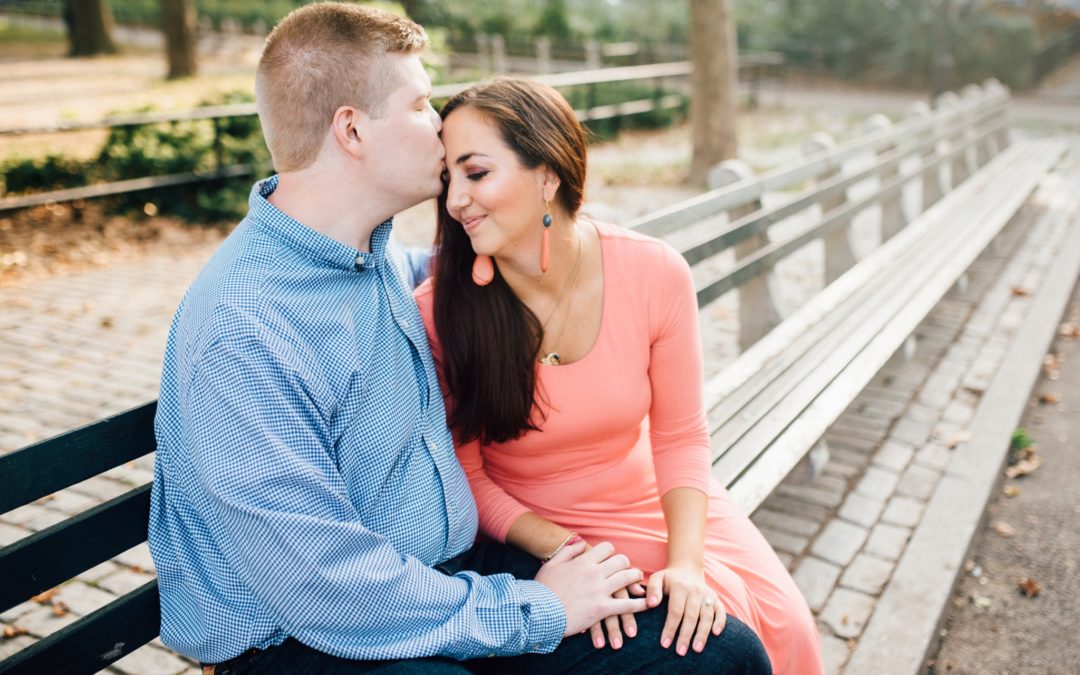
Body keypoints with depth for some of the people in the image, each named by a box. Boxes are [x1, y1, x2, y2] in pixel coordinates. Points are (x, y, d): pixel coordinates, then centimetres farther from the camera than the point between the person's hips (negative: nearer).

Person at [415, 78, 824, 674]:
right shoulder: (436, 313, -21)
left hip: (652, 505, 3)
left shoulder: (655, 274, -16)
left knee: (781, 623, -12)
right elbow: (465, 478, -10)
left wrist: (685, 562, -18)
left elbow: (680, 435, -5)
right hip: (532, 531, -2)